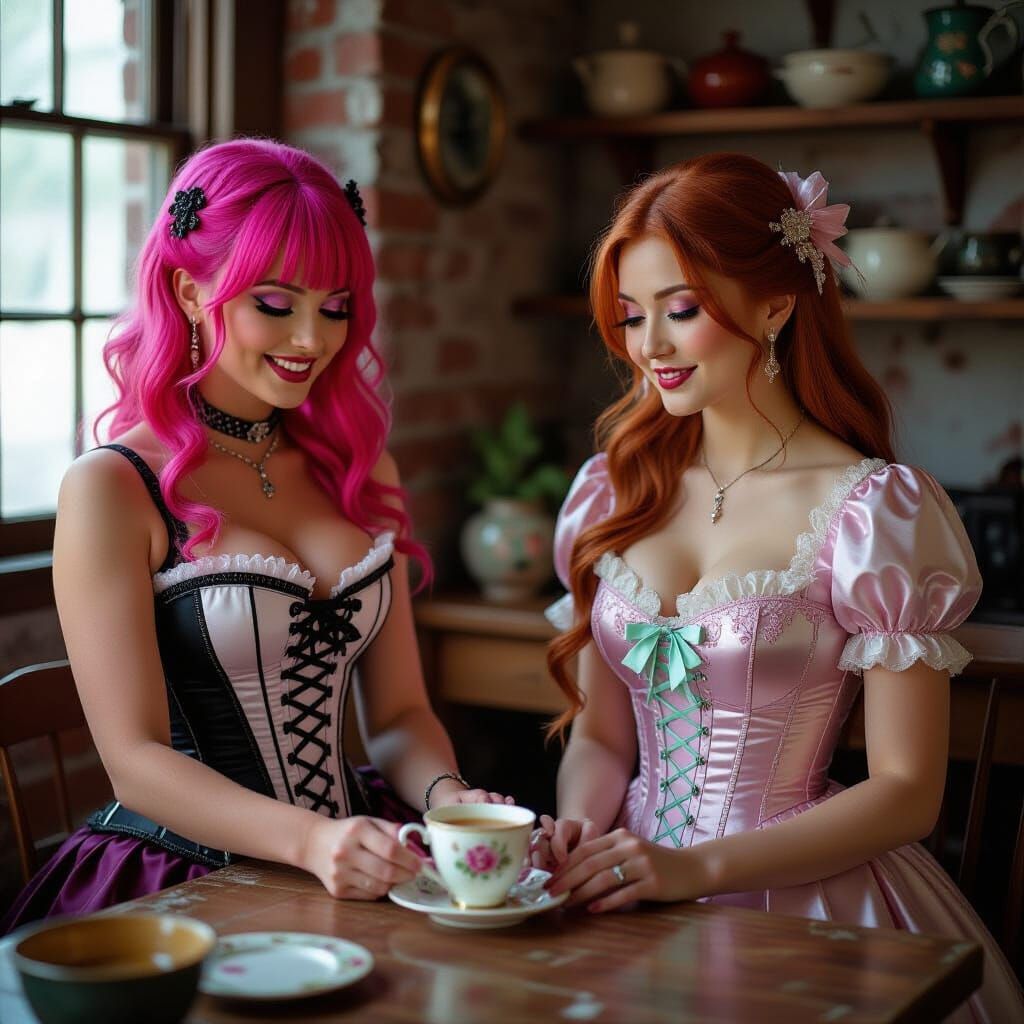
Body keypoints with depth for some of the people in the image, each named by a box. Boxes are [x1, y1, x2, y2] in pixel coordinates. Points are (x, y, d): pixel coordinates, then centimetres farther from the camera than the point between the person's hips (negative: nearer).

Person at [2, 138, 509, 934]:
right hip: (177, 886, -5)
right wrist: (310, 841, -25)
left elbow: (398, 713, 13)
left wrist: (446, 797, -9)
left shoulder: (360, 470, 14)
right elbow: (136, 759, -10)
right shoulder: (109, 489, -5)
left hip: (356, 874, 5)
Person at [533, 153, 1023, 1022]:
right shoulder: (616, 489, 8)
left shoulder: (877, 510, -8)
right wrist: (579, 832, -7)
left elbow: (906, 794, -8)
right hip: (633, 901, 4)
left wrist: (699, 866, -17)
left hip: (802, 907, -4)